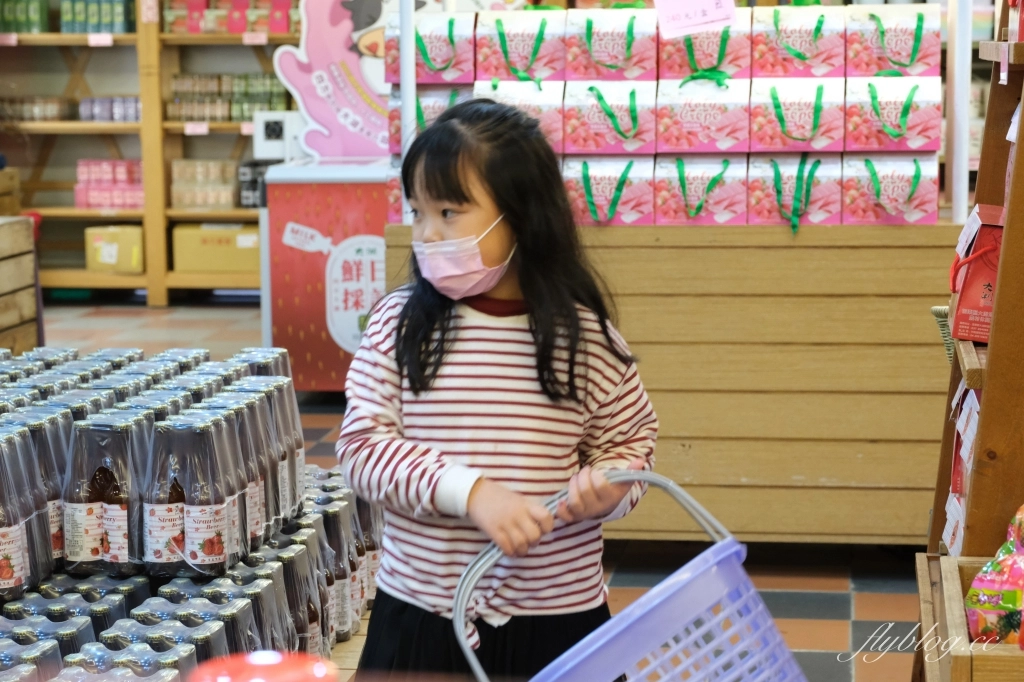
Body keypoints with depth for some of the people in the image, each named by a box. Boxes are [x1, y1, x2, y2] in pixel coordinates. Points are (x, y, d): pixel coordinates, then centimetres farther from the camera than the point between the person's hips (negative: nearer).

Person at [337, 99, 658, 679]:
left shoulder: (586, 337, -5)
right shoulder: (398, 324, -4)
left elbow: (630, 440, 7)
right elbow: (363, 444, -9)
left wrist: (608, 487, -16)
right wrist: (469, 491, -22)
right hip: (419, 613, 1)